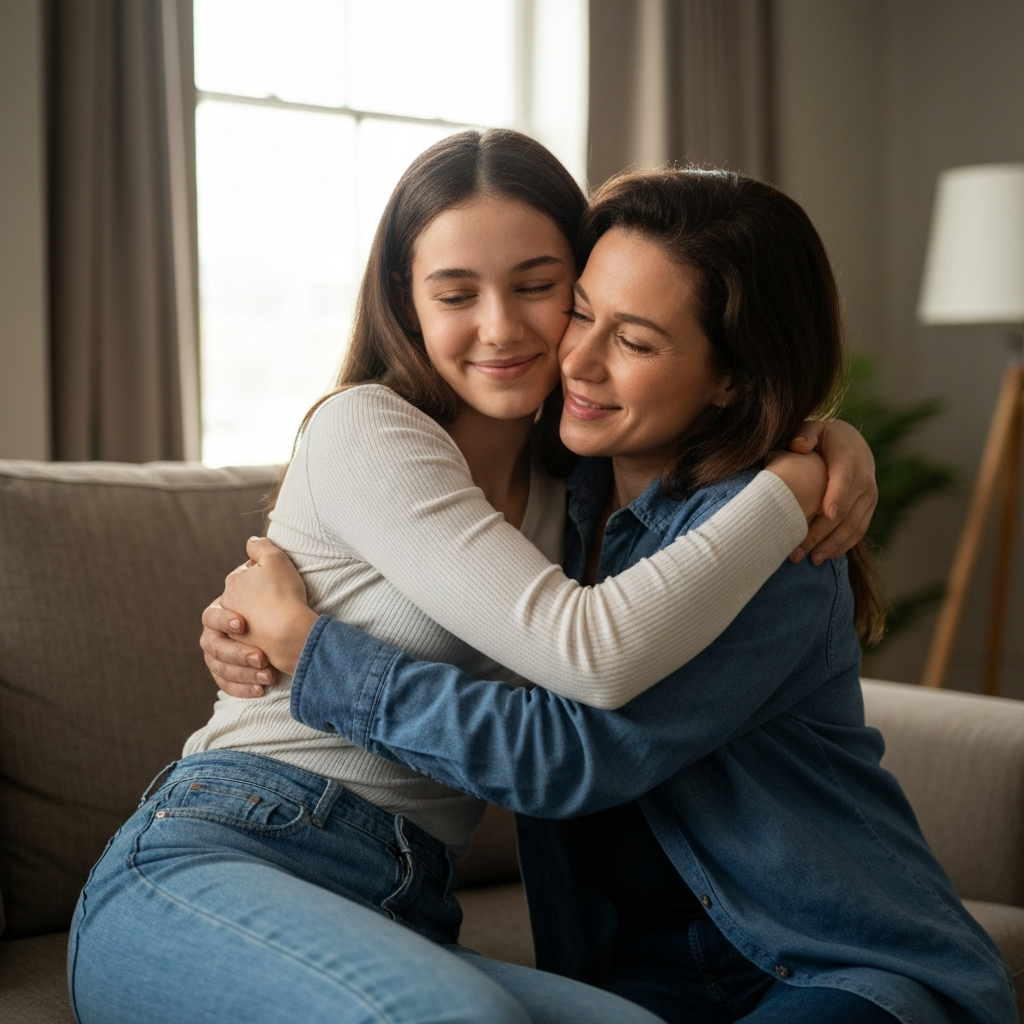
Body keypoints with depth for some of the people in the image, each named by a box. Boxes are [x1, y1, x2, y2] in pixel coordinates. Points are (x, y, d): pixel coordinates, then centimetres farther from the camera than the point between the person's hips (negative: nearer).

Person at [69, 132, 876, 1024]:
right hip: (206, 876, -5)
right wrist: (793, 487, -9)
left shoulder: (563, 479, 16)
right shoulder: (363, 430, -7)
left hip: (400, 920, 5)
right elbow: (596, 654, -18)